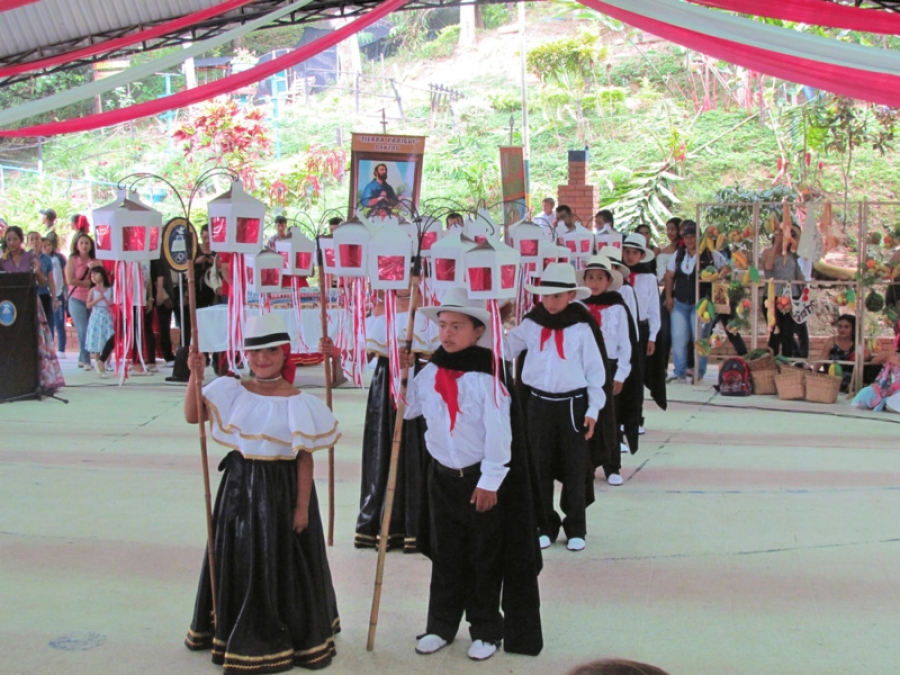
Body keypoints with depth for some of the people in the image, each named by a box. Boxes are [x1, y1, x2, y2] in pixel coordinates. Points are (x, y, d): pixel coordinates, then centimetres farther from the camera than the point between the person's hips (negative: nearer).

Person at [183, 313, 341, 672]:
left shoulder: (297, 403, -11)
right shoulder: (233, 392, 0)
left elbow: (305, 458, -9)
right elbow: (192, 416, 0)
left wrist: (302, 506, -11)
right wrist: (196, 376, -12)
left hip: (282, 488, -4)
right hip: (240, 485, 4)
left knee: (284, 566, 7)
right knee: (241, 563, 14)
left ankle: (296, 637, 26)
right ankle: (243, 636, 34)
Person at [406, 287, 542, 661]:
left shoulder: (486, 377, -17)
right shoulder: (429, 374, -1)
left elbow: (498, 434, -17)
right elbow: (406, 410, 13)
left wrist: (489, 482, -17)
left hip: (480, 480, -5)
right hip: (442, 477, 5)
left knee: (485, 559, 9)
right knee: (445, 557, 16)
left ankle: (487, 630, 23)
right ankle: (441, 625, 29)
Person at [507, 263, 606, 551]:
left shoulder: (581, 327, -6)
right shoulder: (530, 324, 2)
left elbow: (595, 369, -3)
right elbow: (505, 349, 9)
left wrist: (593, 409, -5)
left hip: (573, 404, -3)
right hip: (539, 404, 3)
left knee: (574, 470, 6)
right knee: (539, 468, 9)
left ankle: (576, 528, 19)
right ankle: (545, 526, 22)